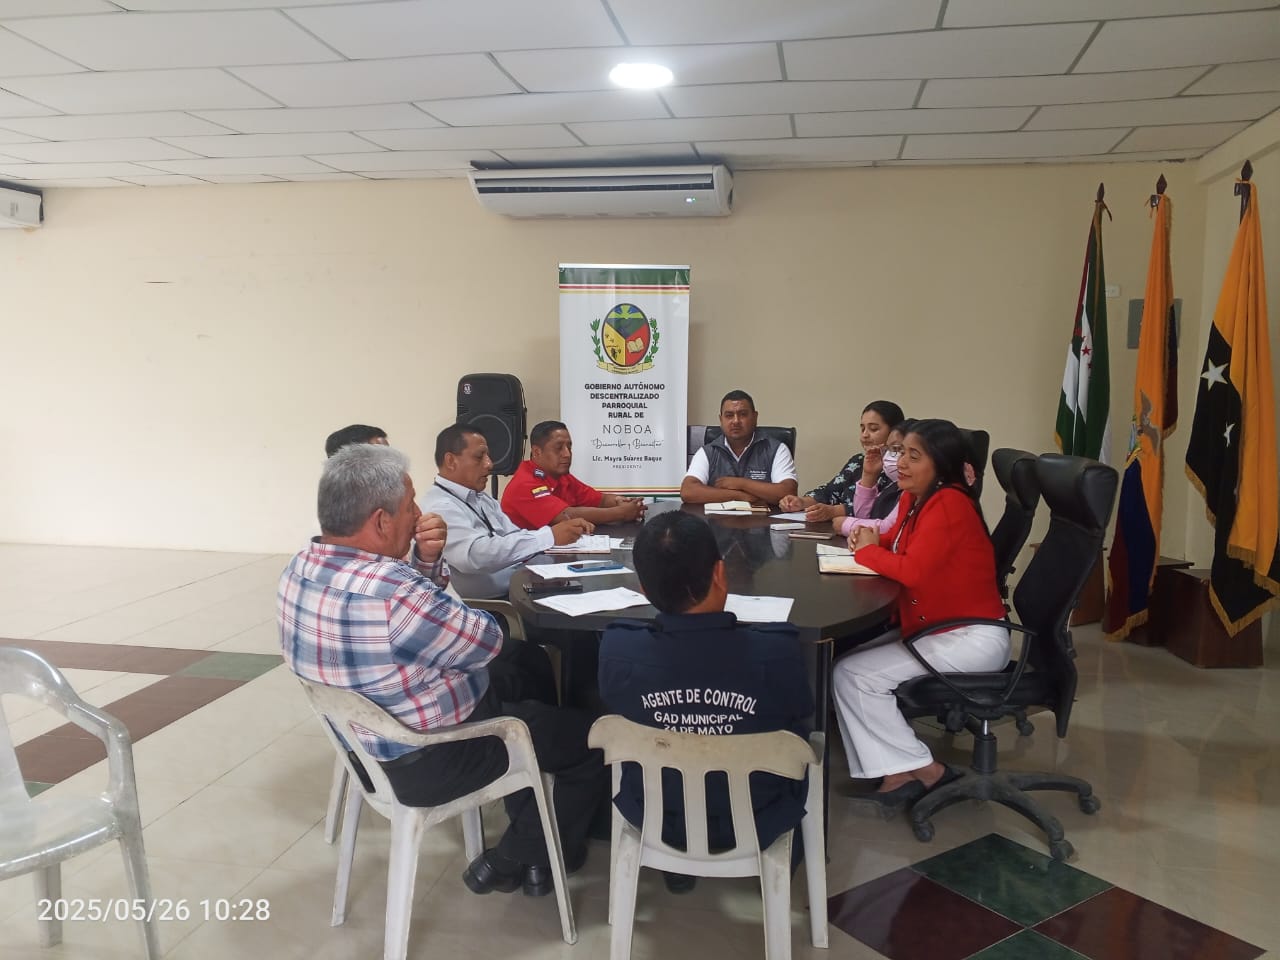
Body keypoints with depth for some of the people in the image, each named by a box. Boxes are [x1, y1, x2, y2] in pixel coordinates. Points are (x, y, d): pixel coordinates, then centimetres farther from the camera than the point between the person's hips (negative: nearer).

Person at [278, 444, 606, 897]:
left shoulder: (299, 569, -6)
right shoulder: (393, 596, -35)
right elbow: (487, 640, -18)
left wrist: (424, 562, -9)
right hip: (431, 762, -9)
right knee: (592, 738, 5)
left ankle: (526, 825, 33)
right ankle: (514, 860, 21)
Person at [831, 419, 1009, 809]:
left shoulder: (948, 503, -20)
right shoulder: (913, 498, 7)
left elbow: (913, 570, -29)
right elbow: (897, 545, 18)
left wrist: (868, 550, -11)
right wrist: (871, 539, -5)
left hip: (973, 640, -10)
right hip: (931, 628, 10)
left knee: (853, 675, -12)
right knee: (846, 660, 3)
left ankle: (921, 769, 0)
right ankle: (899, 769, 2)